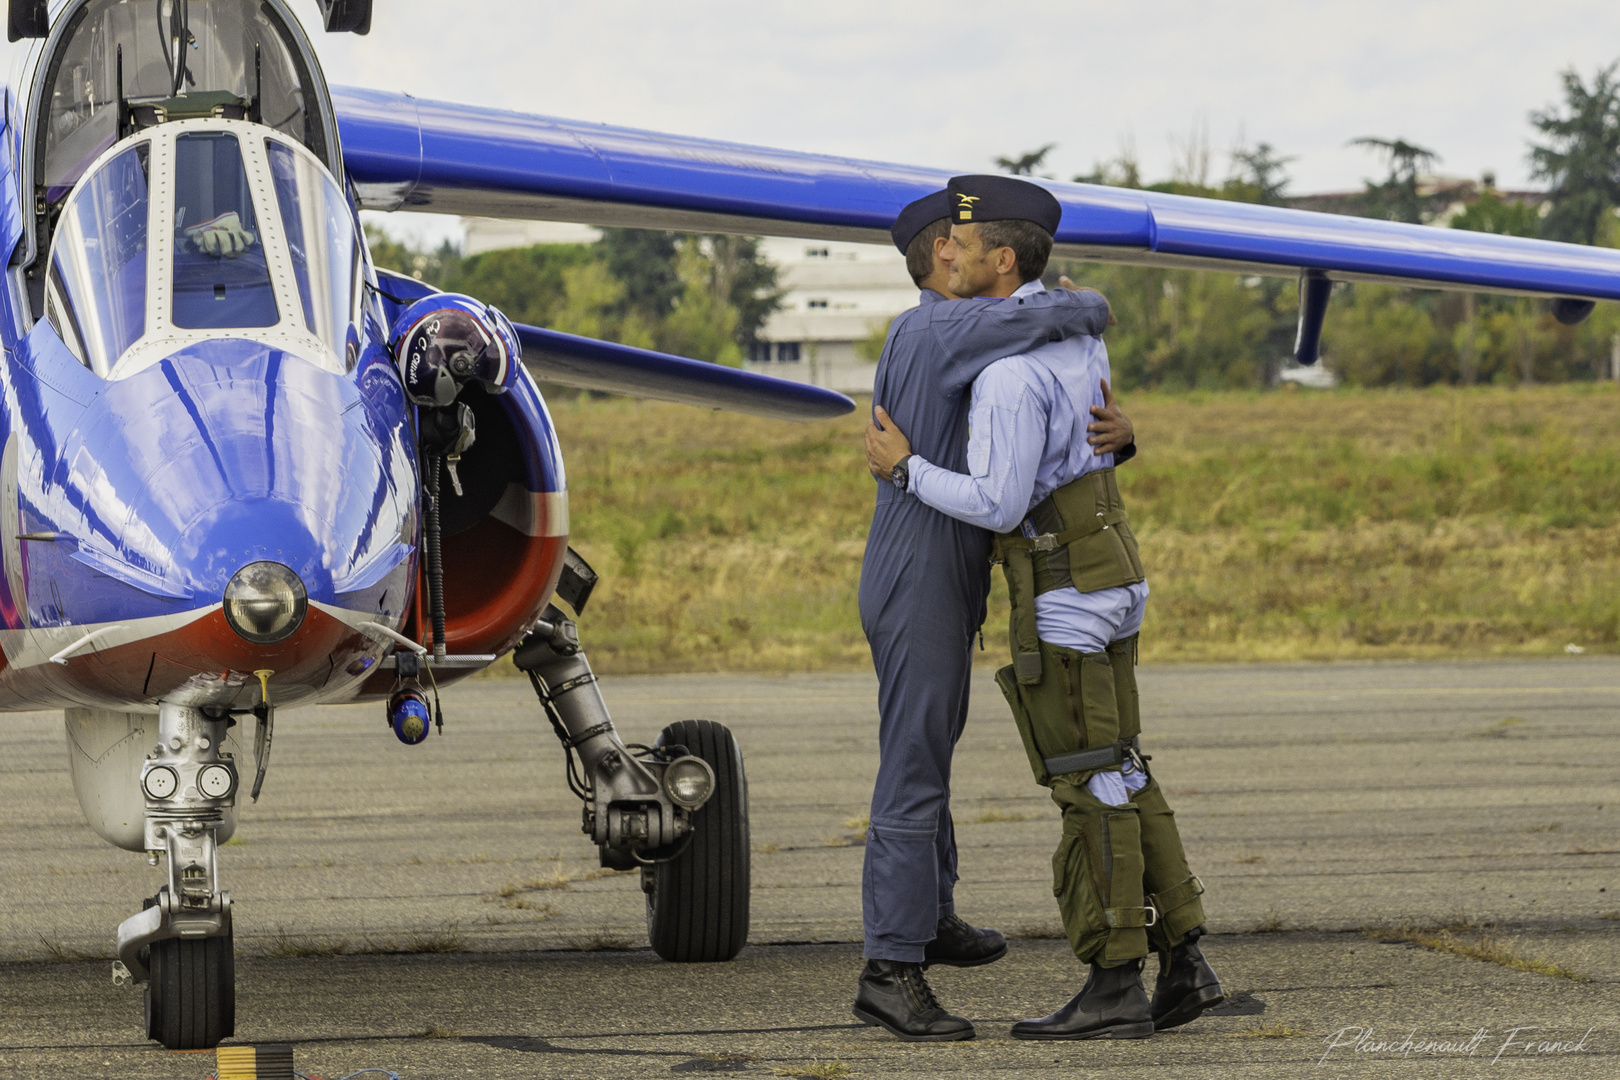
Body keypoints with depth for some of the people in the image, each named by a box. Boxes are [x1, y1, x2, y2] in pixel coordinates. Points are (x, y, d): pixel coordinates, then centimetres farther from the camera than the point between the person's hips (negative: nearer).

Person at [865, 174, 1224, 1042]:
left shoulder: (1009, 370, -21)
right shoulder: (1070, 327, 10)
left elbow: (1000, 506, -23)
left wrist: (904, 468, -10)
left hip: (1062, 592, -9)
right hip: (1106, 573, 9)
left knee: (1088, 781, -5)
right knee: (1114, 772, 12)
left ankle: (1115, 985, -2)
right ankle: (1181, 962, 11)